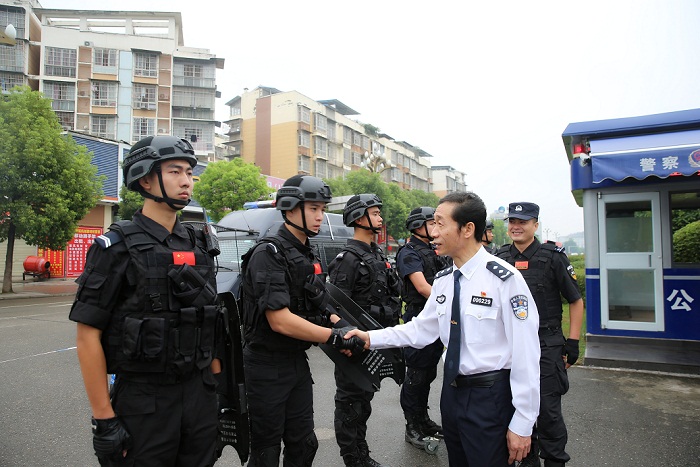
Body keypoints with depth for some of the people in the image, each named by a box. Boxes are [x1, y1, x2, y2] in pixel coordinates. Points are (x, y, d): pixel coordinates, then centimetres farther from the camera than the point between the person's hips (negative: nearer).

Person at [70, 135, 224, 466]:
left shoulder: (198, 245, 6)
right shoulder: (117, 247, -10)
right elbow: (88, 336, -11)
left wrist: (219, 387, 10)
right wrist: (104, 419, -12)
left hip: (199, 394, 5)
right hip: (143, 401, -5)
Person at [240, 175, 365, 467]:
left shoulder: (309, 256, 9)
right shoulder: (269, 254, -20)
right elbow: (280, 320, -26)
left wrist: (339, 323, -7)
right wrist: (335, 336, -22)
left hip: (298, 362, 8)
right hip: (268, 366, -8)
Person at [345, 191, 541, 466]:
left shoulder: (505, 279, -19)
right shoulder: (442, 280, 2)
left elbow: (526, 354, -17)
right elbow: (421, 330, 8)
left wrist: (522, 424, -14)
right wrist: (371, 338, -1)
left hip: (489, 396, -6)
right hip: (452, 390, 7)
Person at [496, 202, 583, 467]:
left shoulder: (553, 257, -6)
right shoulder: (500, 258, 4)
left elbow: (576, 301, -2)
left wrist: (573, 343, -6)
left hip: (546, 346, -4)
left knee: (547, 409, 0)